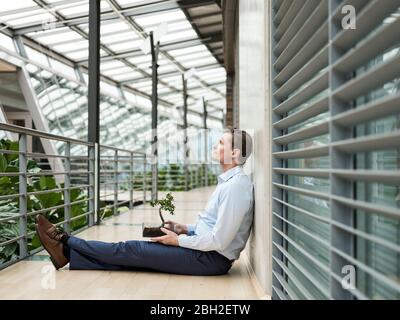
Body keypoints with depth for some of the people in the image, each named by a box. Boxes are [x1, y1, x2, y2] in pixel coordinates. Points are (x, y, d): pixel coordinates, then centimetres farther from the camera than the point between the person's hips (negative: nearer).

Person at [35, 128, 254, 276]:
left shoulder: (236, 186, -22)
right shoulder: (229, 181, 11)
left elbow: (219, 241, -24)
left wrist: (178, 240, -13)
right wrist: (186, 229, 8)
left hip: (212, 259, -8)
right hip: (207, 252, 8)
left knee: (133, 250, -4)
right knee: (137, 253, 3)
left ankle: (66, 242, 9)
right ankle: (68, 254, 10)